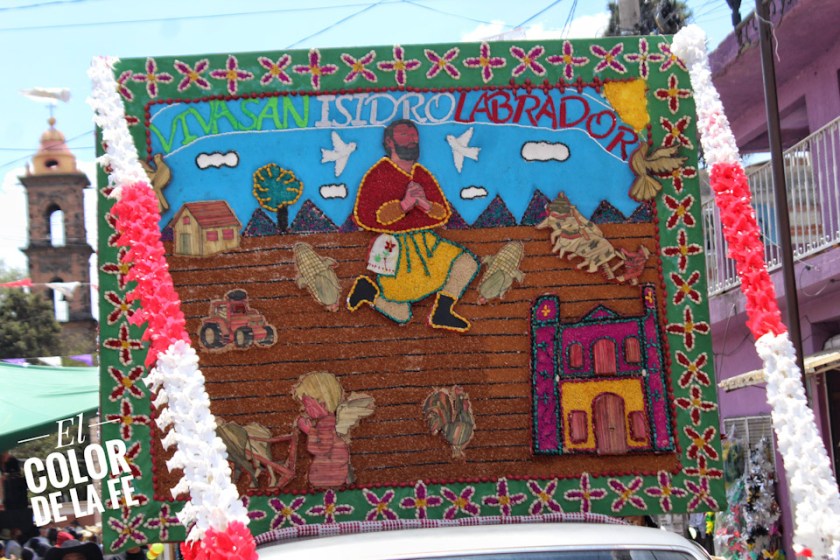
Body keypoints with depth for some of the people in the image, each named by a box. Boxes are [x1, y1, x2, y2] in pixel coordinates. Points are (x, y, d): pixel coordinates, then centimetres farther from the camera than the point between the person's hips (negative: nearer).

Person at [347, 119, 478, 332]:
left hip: (425, 243, 6)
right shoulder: (378, 175, -5)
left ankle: (441, 313, -1)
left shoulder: (423, 175, 14)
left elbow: (444, 214, 12)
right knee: (400, 316, -14)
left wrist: (426, 204, -12)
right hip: (394, 248, -6)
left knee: (467, 264, -12)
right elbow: (363, 217, -15)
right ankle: (368, 289, 11)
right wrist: (403, 205, -21)